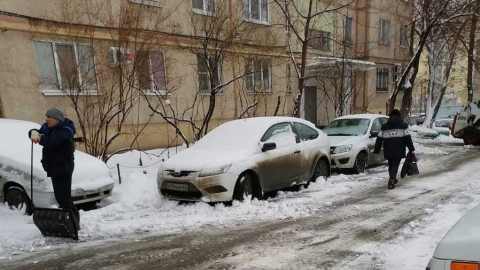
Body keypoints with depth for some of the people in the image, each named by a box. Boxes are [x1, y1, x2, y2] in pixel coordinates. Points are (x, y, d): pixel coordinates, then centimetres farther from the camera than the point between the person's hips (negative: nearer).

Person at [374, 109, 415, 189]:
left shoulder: (384, 126, 9)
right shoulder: (403, 125, 3)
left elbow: (379, 139, 5)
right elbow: (408, 138, -4)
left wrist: (376, 150, 8)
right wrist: (412, 149, -2)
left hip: (388, 151, 3)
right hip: (399, 150, -2)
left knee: (391, 165, 18)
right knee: (395, 165, -1)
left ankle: (393, 179, 32)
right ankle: (391, 179, -18)